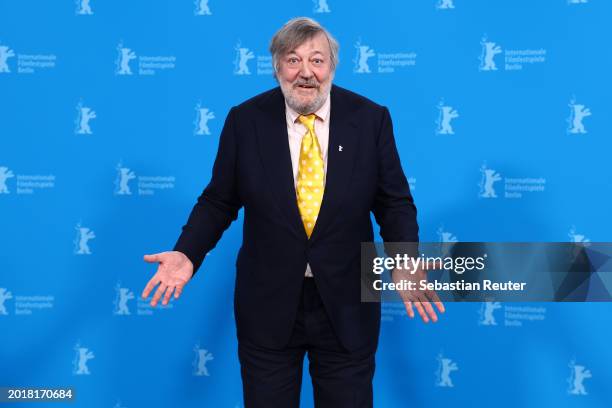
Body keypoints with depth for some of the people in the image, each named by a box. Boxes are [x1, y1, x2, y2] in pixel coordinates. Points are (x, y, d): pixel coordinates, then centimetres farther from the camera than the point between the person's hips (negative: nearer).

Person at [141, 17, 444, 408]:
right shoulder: (245, 119, -5)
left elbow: (394, 202, -2)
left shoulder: (371, 118, -6)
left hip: (346, 303, 0)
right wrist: (187, 254, -13)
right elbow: (218, 201, 1)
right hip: (267, 301, 0)